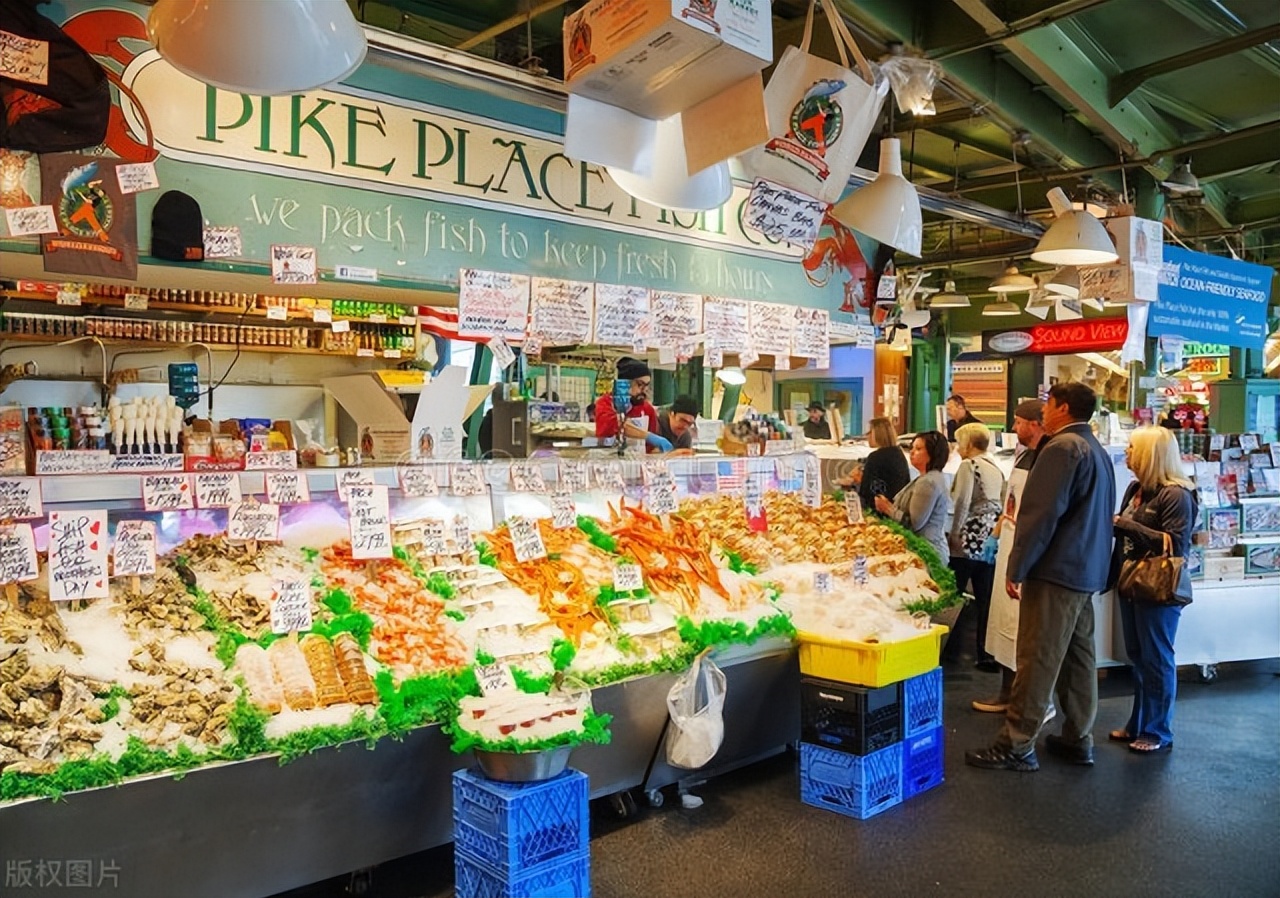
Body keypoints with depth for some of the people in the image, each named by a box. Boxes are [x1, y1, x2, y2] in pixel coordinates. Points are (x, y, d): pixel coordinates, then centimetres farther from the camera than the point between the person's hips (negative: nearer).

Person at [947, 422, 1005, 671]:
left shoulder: (968, 465, -6)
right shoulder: (996, 469, 15)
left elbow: (962, 502, -15)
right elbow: (1002, 504, 11)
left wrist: (953, 534, -8)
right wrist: (995, 529, 12)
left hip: (970, 540, -7)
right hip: (992, 541, 7)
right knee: (986, 600, 8)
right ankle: (987, 655, 10)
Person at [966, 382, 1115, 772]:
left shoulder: (1063, 447, -15)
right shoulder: (1098, 451, 17)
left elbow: (1041, 513, -20)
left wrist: (1017, 568, -15)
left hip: (1057, 570, -10)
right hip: (1089, 571, 10)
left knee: (1037, 660, -6)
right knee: (1079, 656, 15)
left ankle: (1016, 746, -2)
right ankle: (1078, 739, 23)